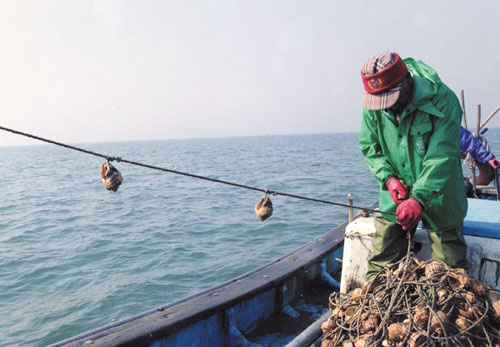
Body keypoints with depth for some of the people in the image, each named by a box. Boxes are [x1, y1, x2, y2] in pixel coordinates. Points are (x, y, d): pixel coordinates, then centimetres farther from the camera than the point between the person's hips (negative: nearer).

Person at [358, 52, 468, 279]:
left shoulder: (442, 99, -21)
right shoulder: (373, 105, -9)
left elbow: (442, 156, -24)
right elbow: (369, 147, 3)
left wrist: (419, 198, -33)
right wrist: (388, 177, -13)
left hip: (438, 195, -2)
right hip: (396, 197, 3)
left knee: (449, 265, 8)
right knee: (380, 262, 5)